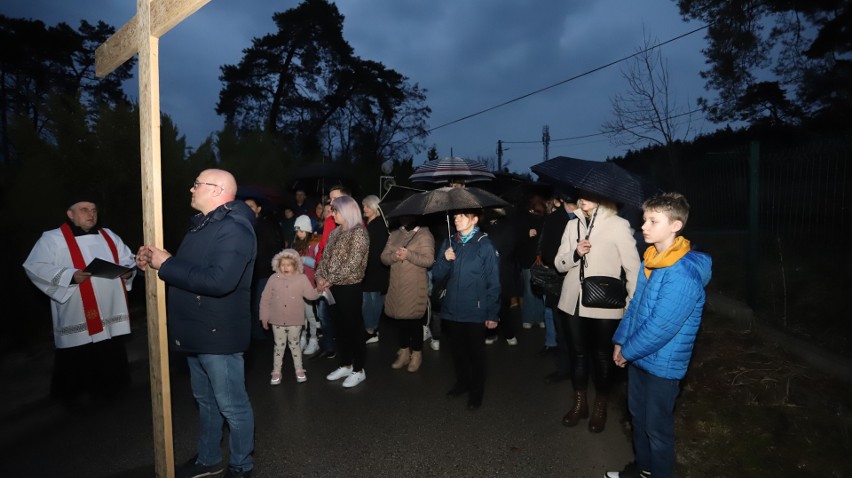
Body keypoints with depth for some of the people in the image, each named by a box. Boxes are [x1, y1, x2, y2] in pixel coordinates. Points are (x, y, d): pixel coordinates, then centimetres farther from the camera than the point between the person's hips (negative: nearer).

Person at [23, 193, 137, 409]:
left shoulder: (109, 236, 13)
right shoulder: (52, 239, -2)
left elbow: (127, 260, 16)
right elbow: (35, 267, -10)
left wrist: (128, 271, -7)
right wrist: (70, 276, -22)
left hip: (111, 315, 4)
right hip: (76, 319, -4)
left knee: (111, 361, 12)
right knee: (76, 365, 2)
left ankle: (106, 394, 29)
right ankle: (74, 398, 21)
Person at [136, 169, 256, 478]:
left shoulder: (234, 228, -20)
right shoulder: (203, 224, 13)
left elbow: (219, 281, -32)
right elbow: (189, 269, 21)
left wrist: (166, 264, -22)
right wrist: (154, 260, 3)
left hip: (219, 335, -10)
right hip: (197, 333, 10)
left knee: (232, 407, 6)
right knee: (205, 401, 24)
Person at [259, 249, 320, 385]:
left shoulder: (302, 278, -7)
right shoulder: (274, 278, -6)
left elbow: (310, 295, -10)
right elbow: (265, 298, 0)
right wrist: (264, 316, 0)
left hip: (295, 320, -1)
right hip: (277, 320, 1)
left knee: (294, 344, 14)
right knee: (279, 345, 11)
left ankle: (299, 370, 25)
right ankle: (276, 372, 24)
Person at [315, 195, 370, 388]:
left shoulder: (358, 232, -12)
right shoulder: (335, 233, 12)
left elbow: (352, 264, -20)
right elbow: (325, 257, 12)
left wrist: (329, 280, -18)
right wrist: (320, 277, -5)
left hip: (350, 288, -8)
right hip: (333, 288, 8)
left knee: (353, 328, 3)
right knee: (339, 327, 15)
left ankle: (358, 370, 15)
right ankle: (344, 365, 30)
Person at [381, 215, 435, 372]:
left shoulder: (424, 235, -4)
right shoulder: (394, 235, 14)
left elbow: (429, 260, -14)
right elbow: (384, 256, 8)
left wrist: (409, 255, -25)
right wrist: (393, 256, -14)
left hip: (415, 287, -5)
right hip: (397, 286, 5)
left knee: (415, 320, 1)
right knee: (401, 318, 12)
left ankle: (416, 354, 18)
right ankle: (404, 352, 28)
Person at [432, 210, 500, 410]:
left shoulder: (484, 245, -10)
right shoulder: (449, 243, 5)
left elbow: (493, 282, -9)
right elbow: (436, 275, 5)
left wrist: (492, 313, -11)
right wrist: (445, 259, -15)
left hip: (475, 312, -4)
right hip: (452, 310, 5)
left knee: (476, 353, 12)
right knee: (457, 350, 18)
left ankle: (476, 392, 30)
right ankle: (462, 382, 41)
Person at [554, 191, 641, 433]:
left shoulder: (618, 225, -7)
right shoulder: (573, 225, 7)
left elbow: (633, 267, -9)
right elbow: (559, 263, 6)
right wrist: (575, 253, -14)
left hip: (604, 304, -4)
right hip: (574, 301, 4)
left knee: (602, 356, 11)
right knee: (578, 353, 15)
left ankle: (600, 407, 32)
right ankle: (579, 403, 34)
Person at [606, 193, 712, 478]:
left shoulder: (683, 274, -27)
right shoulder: (650, 259, 0)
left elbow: (661, 327, -26)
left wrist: (627, 351, -14)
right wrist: (620, 341, 4)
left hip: (662, 364, -8)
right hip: (638, 356, 8)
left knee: (657, 428, 11)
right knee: (638, 416, 24)